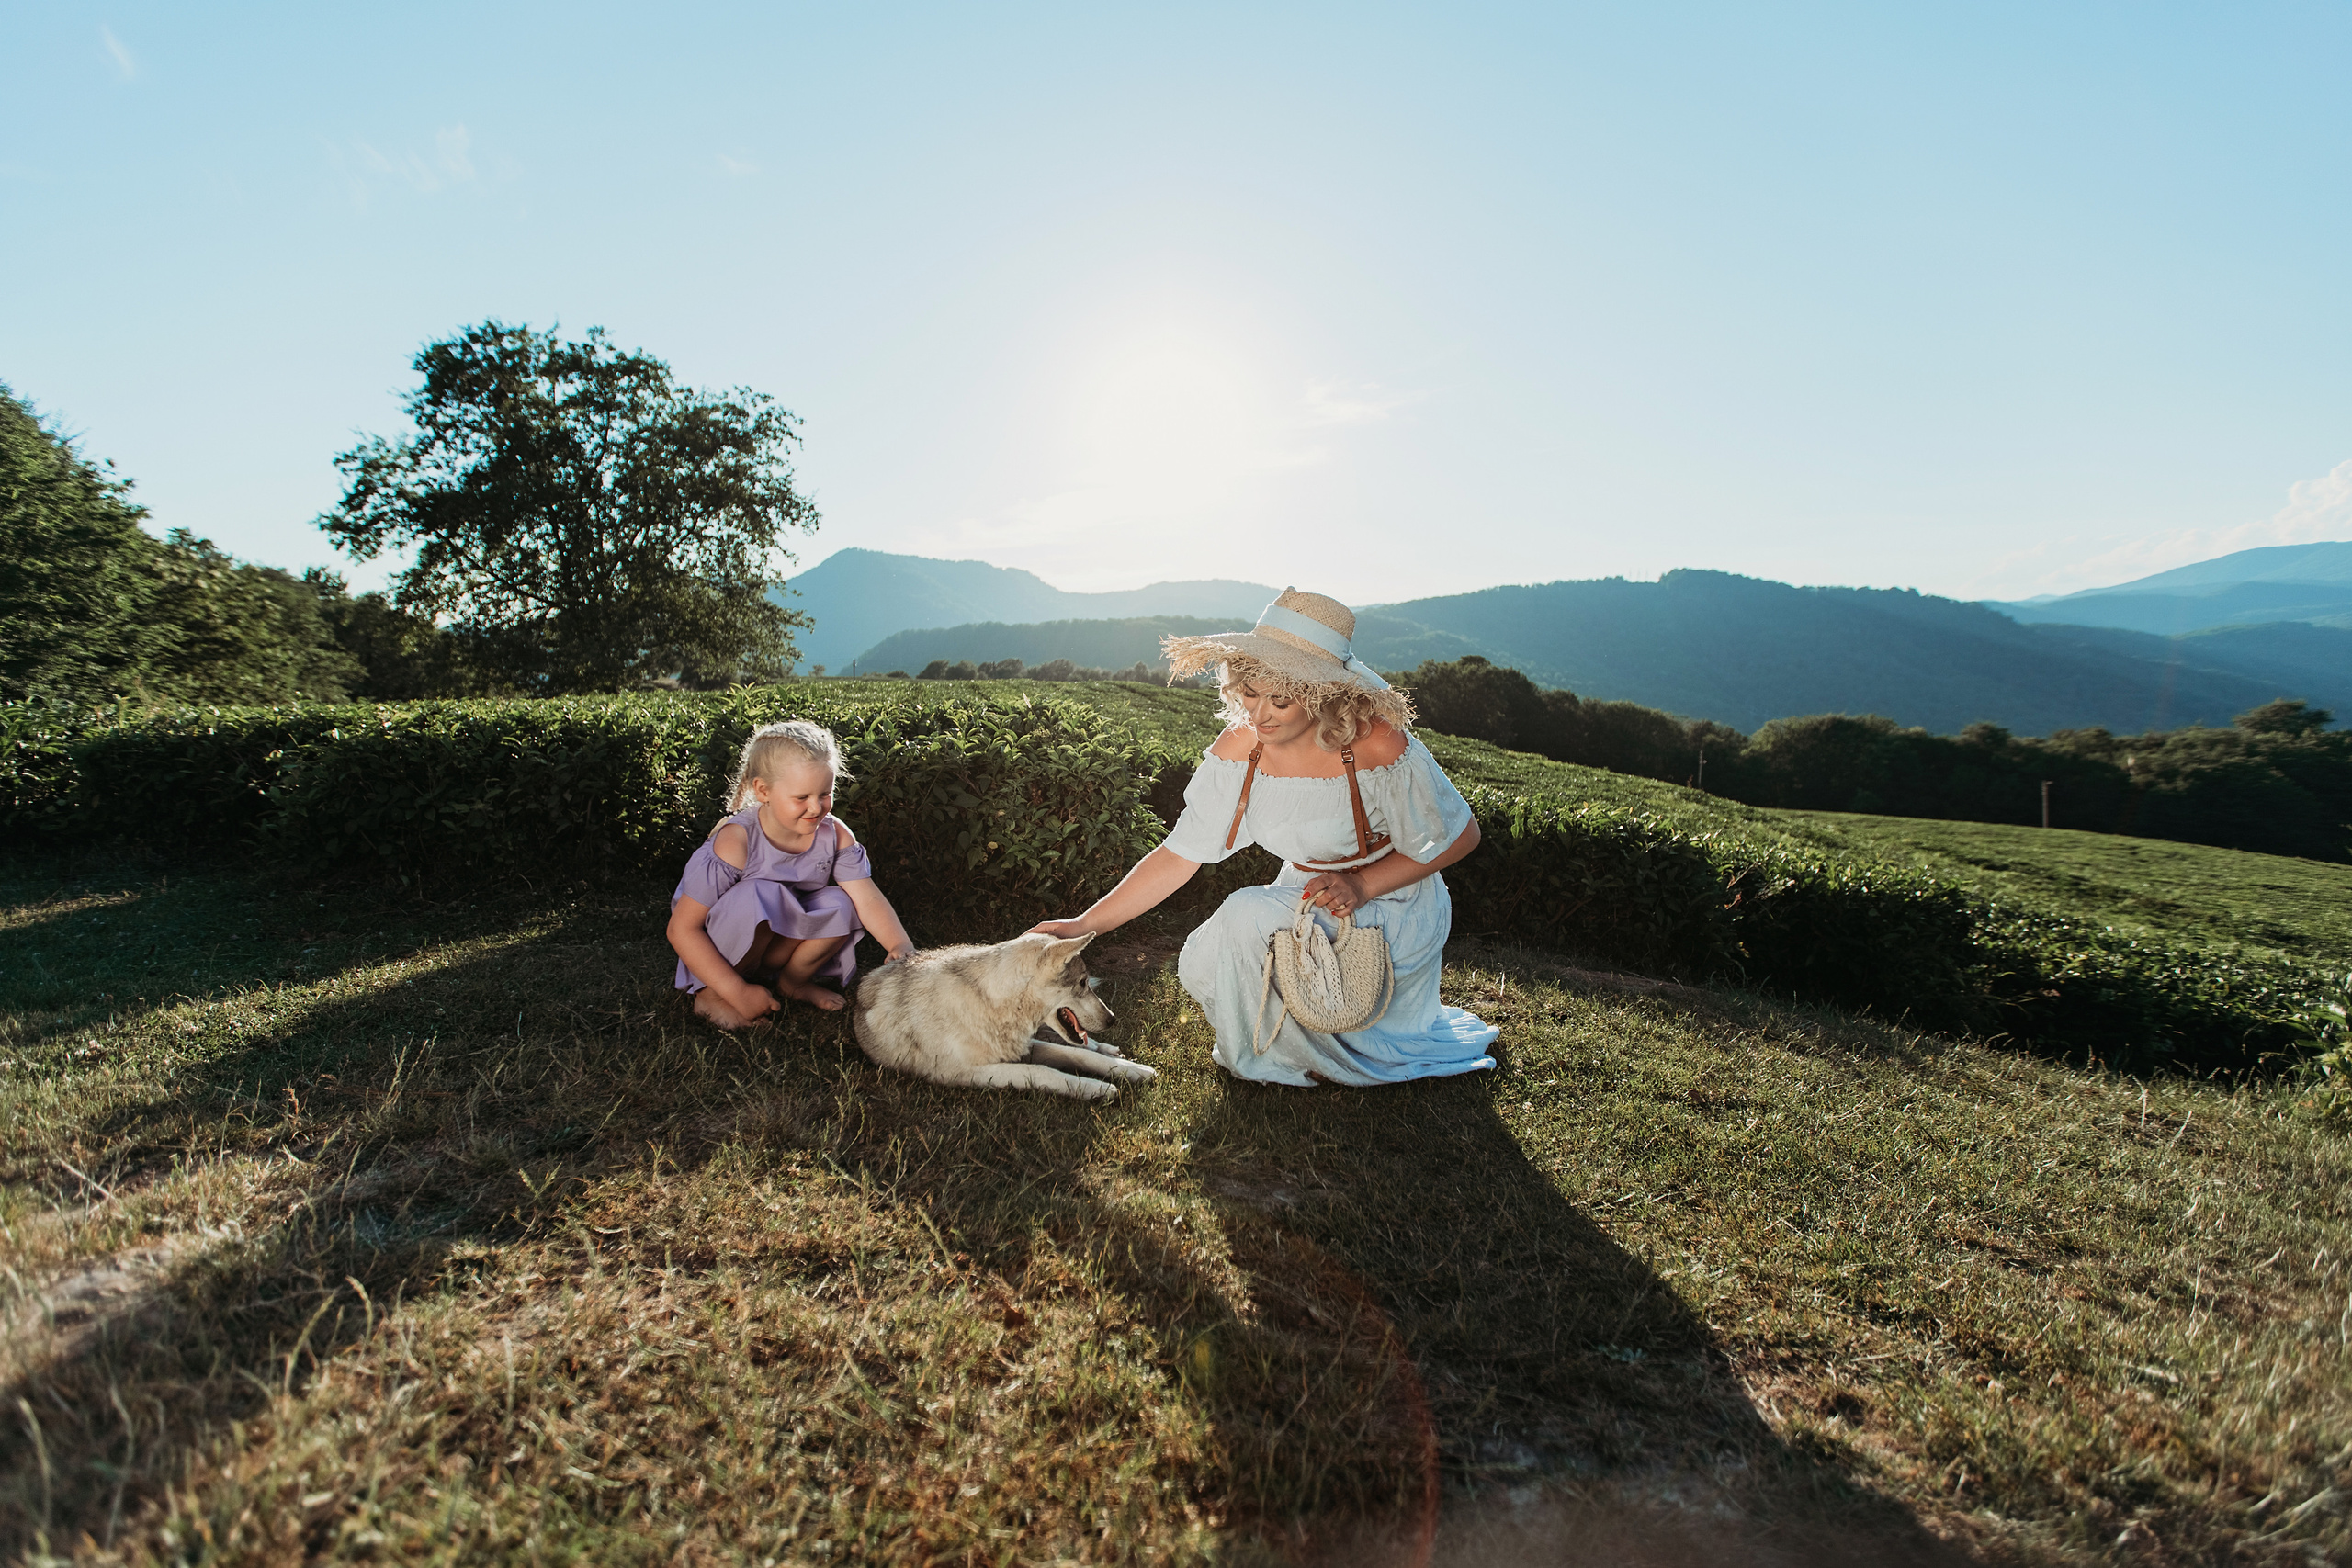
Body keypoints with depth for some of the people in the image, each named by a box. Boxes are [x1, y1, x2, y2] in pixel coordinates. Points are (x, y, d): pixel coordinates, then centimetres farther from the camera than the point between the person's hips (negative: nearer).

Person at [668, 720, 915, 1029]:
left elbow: (868, 899, -20)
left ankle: (793, 982, 6)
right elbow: (682, 928, -25)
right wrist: (738, 992, -28)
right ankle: (711, 994, -10)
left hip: (781, 943, 5)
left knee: (839, 905, -21)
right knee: (761, 896, -33)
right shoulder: (735, 841, -27)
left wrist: (902, 948, -38)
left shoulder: (835, 835, -13)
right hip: (719, 957, -4)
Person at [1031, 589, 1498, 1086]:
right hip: (1308, 896, 5)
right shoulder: (1239, 750, -15)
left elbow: (1460, 836, -13)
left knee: (1249, 917, -27)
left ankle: (1311, 1062, 0)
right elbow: (1178, 857, -8)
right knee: (1203, 967, -12)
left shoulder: (1380, 748, -28)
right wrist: (1083, 925, -12)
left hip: (1389, 903, -5)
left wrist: (1361, 885, -24)